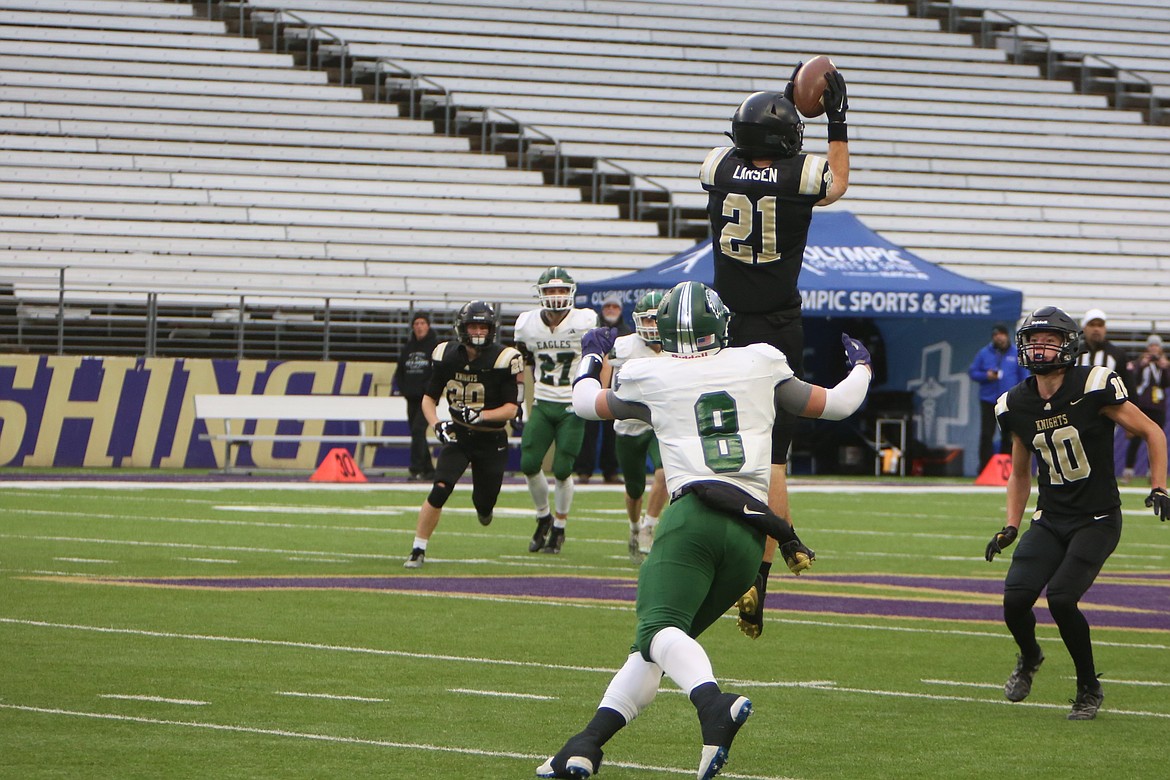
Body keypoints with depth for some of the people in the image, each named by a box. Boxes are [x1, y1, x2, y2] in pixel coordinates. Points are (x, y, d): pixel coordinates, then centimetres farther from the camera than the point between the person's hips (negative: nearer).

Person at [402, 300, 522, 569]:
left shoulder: (503, 359, -13)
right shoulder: (448, 356, -4)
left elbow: (511, 408, -12)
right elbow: (429, 398, 6)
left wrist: (481, 415, -28)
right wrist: (437, 424, -13)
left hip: (491, 441, -1)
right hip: (458, 436, 1)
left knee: (484, 506, 6)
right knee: (439, 491, -18)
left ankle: (482, 503, 46)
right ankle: (418, 550, -8)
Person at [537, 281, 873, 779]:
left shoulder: (651, 378, 14)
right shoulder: (760, 364, 18)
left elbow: (585, 403, 33)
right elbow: (834, 404, 28)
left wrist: (591, 356, 54)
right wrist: (860, 367, 49)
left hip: (696, 512, -4)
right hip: (751, 533, 4)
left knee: (658, 628, -23)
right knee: (651, 649, 11)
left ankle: (713, 702, -53)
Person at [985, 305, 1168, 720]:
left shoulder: (1093, 387, -13)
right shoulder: (1018, 405, 4)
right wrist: (1011, 527, 9)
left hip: (1097, 520, -4)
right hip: (1050, 520, 4)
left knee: (1061, 597, -22)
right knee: (1016, 598, -13)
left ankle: (1089, 689, 2)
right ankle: (1029, 658, 22)